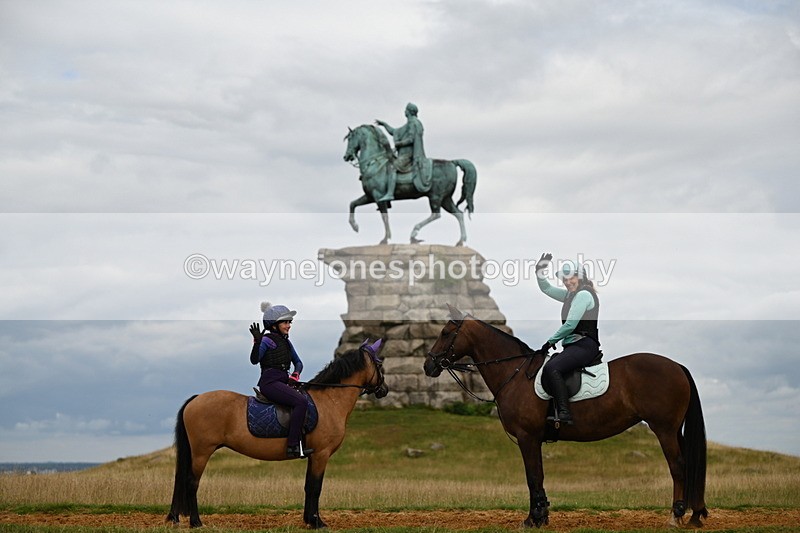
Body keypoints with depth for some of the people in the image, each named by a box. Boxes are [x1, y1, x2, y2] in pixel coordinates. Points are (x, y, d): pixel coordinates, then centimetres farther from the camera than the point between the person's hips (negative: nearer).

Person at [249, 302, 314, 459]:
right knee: (301, 402, -25)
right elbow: (254, 360, -20)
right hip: (270, 382, -9)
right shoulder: (267, 340, -6)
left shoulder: (286, 342, 17)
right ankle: (292, 446, -26)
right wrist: (257, 341, -33)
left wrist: (296, 374, 0)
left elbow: (298, 362, 20)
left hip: (283, 382, 9)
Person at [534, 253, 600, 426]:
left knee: (552, 368, -30)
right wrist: (539, 272, 7)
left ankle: (564, 414, -37)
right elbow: (547, 289, 26)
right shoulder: (570, 294, 19)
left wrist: (551, 341, -7)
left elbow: (570, 324, -16)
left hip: (584, 345, -11)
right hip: (573, 345, 11)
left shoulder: (584, 294, -10)